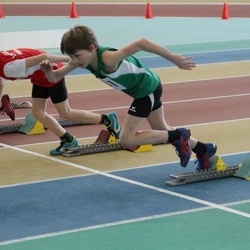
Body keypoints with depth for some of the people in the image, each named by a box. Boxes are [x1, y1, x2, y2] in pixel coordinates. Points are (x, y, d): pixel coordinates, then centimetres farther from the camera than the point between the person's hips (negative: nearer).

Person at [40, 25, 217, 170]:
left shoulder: (108, 59, -37)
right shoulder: (81, 57, -13)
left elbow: (141, 43, -44)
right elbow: (55, 77, -7)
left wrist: (174, 59, -40)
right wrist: (48, 70, -31)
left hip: (147, 89, -9)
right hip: (148, 87, 9)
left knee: (127, 139, -6)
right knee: (162, 130, 25)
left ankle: (178, 136, 3)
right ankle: (204, 150, 42)